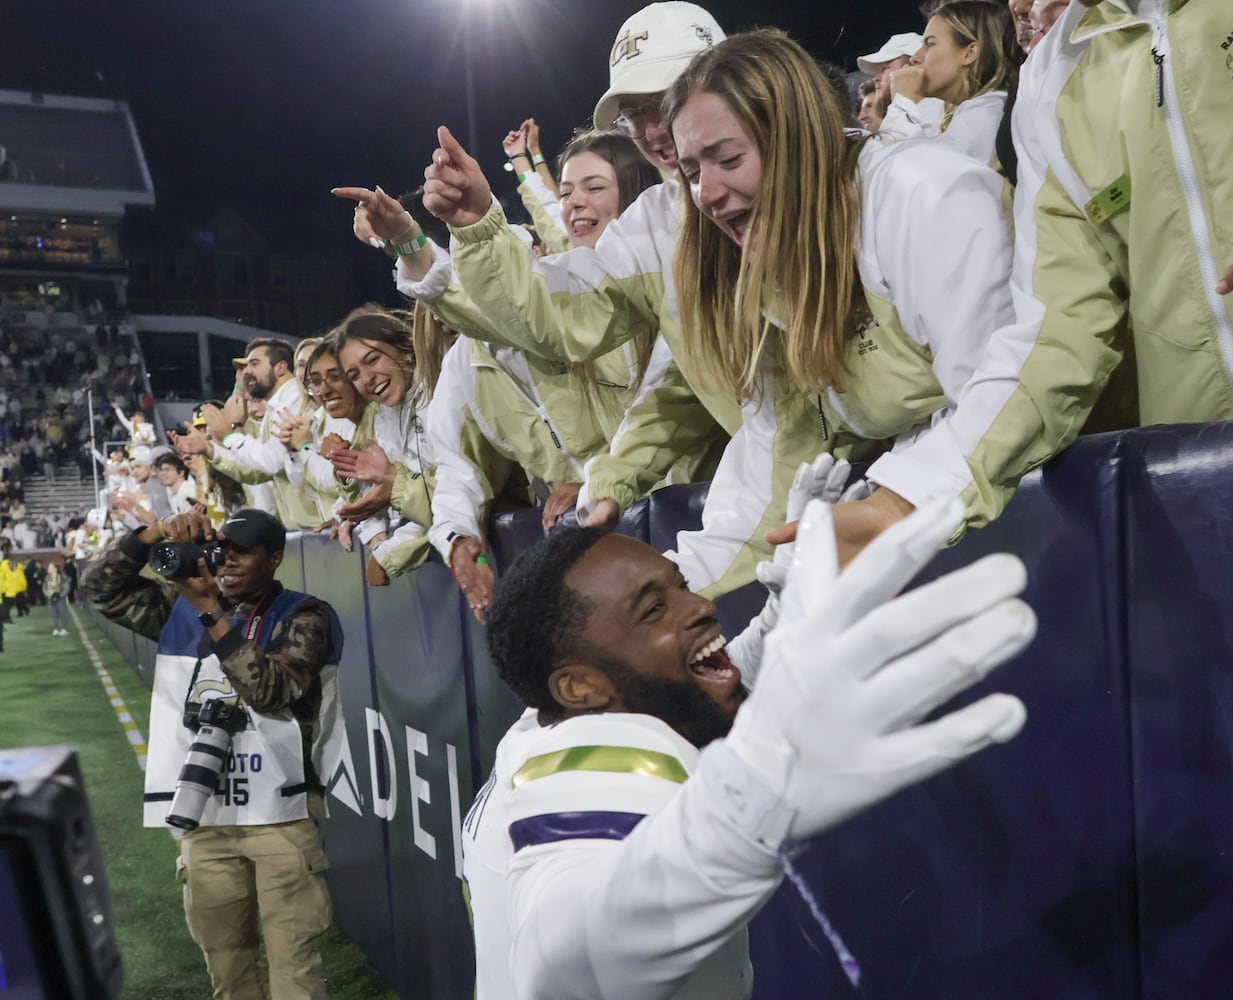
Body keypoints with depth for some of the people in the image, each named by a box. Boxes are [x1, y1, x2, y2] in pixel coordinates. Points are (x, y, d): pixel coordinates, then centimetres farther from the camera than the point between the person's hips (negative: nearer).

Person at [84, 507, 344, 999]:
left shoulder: (303, 616, -5)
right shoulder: (183, 606, 9)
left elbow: (271, 690, -20)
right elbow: (102, 589, 3)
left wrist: (210, 610, -23)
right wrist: (154, 534, -12)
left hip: (280, 812, -4)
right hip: (202, 814, 4)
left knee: (291, 960, -4)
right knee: (224, 958, 16)